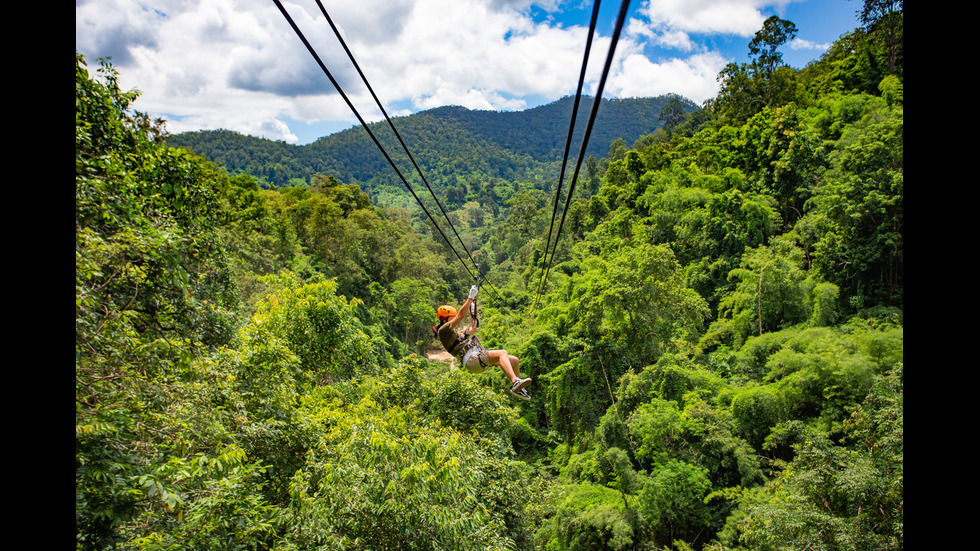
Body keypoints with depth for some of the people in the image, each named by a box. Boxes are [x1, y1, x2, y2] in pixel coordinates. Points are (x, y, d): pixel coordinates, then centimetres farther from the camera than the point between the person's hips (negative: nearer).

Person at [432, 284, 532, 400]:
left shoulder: (455, 333, 30)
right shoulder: (443, 330, 1)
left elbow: (472, 330, 47)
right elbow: (461, 315, -6)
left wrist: (472, 317, 45)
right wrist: (471, 297, -2)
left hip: (479, 356, 10)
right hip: (471, 359, -10)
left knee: (514, 360, 4)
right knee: (502, 353, -30)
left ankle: (518, 388, 19)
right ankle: (515, 382, -45)